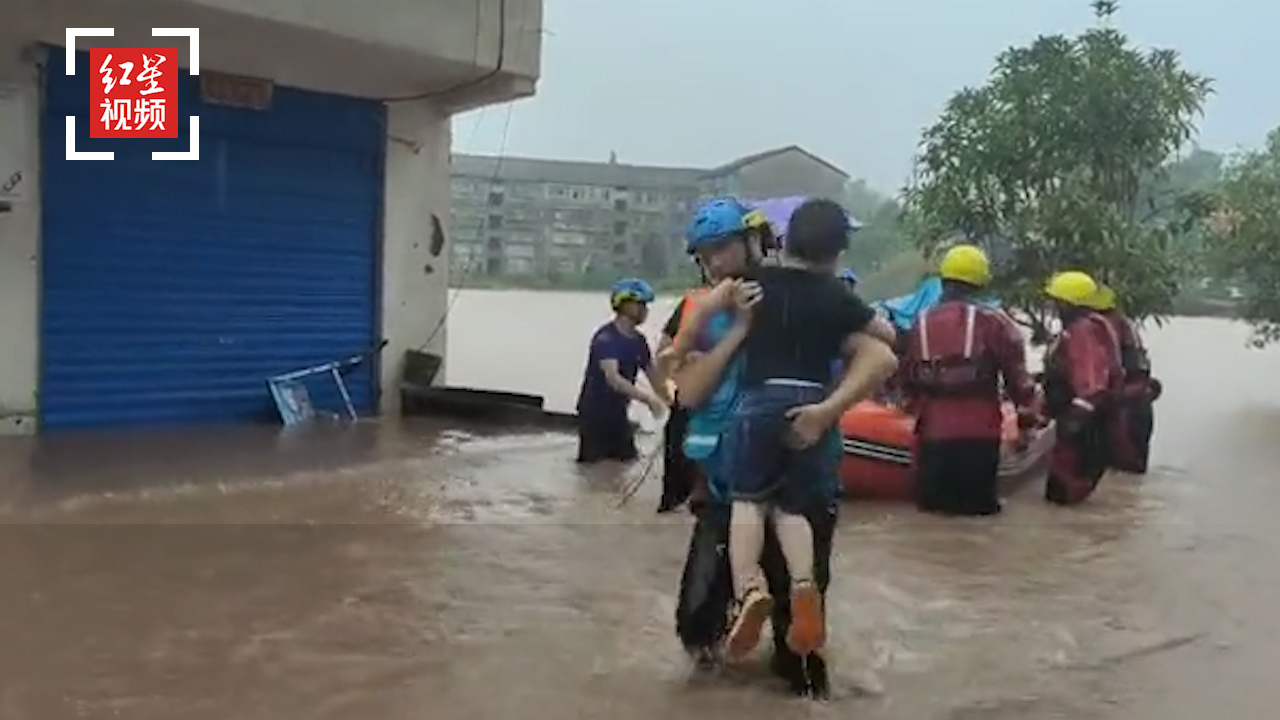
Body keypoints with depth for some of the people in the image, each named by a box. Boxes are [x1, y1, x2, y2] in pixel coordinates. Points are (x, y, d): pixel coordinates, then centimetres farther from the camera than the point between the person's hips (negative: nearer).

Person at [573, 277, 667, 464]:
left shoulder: (639, 340, 6)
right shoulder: (606, 338, -20)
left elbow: (654, 376, 7)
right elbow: (613, 379, -33)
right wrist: (648, 398, -42)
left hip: (618, 414, 8)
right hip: (594, 415, -8)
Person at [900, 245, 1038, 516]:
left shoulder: (922, 323, 7)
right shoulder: (992, 321, -3)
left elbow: (908, 377, 13)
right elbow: (1017, 375, -3)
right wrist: (1026, 419, 6)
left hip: (932, 431, 3)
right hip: (978, 433, -3)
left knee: (931, 504, 14)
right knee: (980, 504, 9)